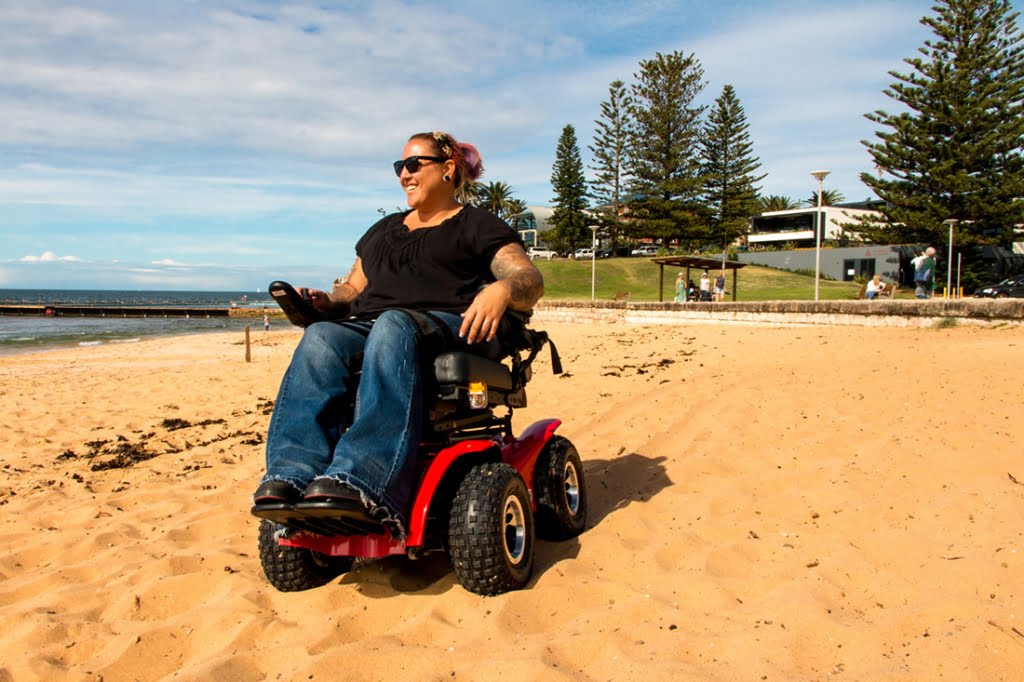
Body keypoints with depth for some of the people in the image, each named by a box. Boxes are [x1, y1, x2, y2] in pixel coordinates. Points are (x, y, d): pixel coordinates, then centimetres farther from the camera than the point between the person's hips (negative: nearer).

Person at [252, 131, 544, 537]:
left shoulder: (478, 226, 15)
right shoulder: (384, 230, 34)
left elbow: (530, 281, 2)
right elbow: (353, 289, 33)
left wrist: (502, 289, -23)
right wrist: (326, 301, 9)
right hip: (369, 328, 5)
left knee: (392, 327, -40)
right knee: (320, 338, -29)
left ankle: (362, 482, -55)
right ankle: (294, 475, -47)